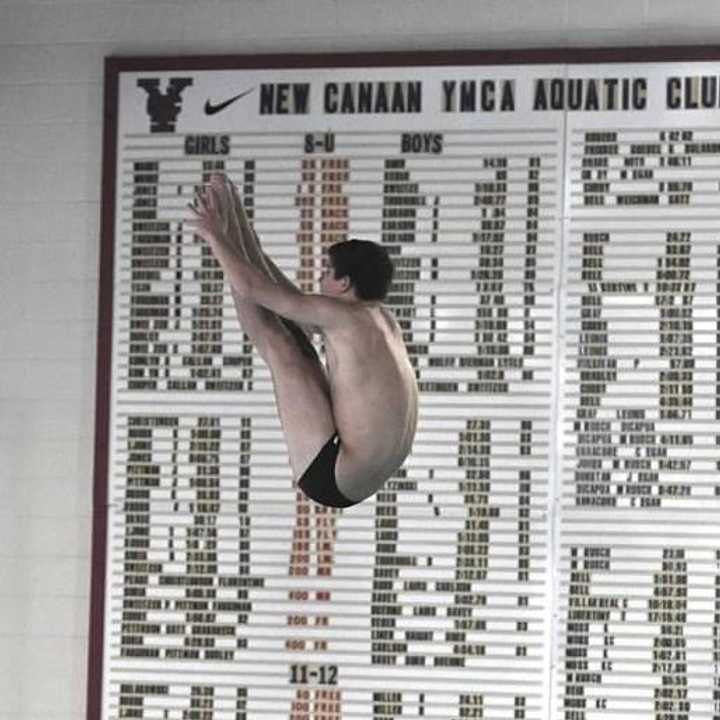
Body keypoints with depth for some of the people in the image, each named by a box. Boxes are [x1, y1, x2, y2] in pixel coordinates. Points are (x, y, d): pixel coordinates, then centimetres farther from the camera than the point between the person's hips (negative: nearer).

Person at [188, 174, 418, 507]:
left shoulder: (343, 315, -14)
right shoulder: (381, 319, 13)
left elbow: (253, 289, -11)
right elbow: (295, 302, 29)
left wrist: (214, 236, 4)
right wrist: (250, 245, 34)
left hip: (329, 477, -9)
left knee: (276, 341, -4)